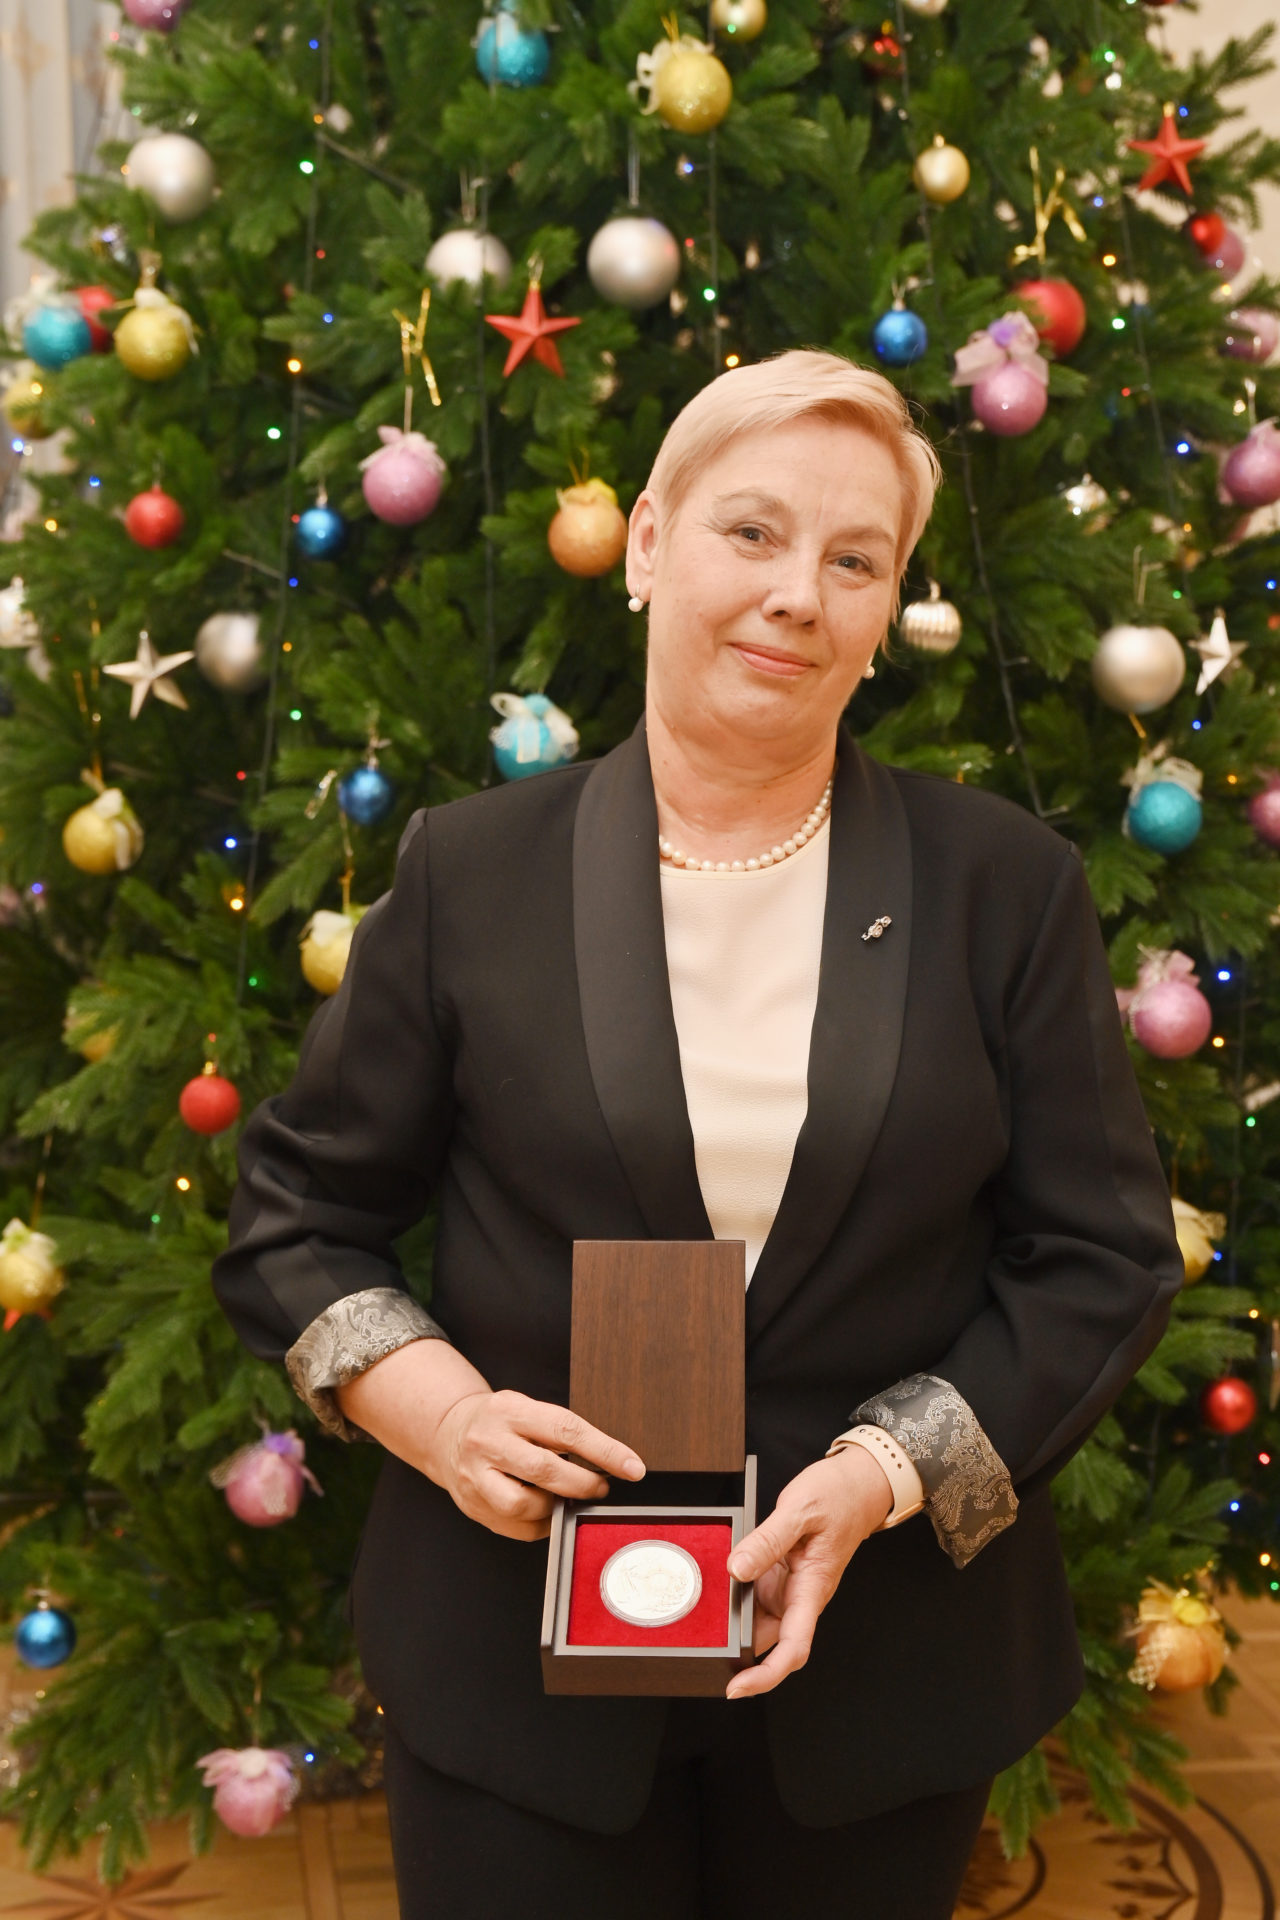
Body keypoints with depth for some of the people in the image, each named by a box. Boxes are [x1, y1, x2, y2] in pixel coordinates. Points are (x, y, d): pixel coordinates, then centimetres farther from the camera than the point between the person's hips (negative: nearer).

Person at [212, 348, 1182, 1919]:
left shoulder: (1006, 887, -2)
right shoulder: (470, 872, -2)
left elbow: (1105, 1255, -1)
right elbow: (296, 1215, 5)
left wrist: (884, 1475, -13)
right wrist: (438, 1413, -12)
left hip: (890, 1665, 1)